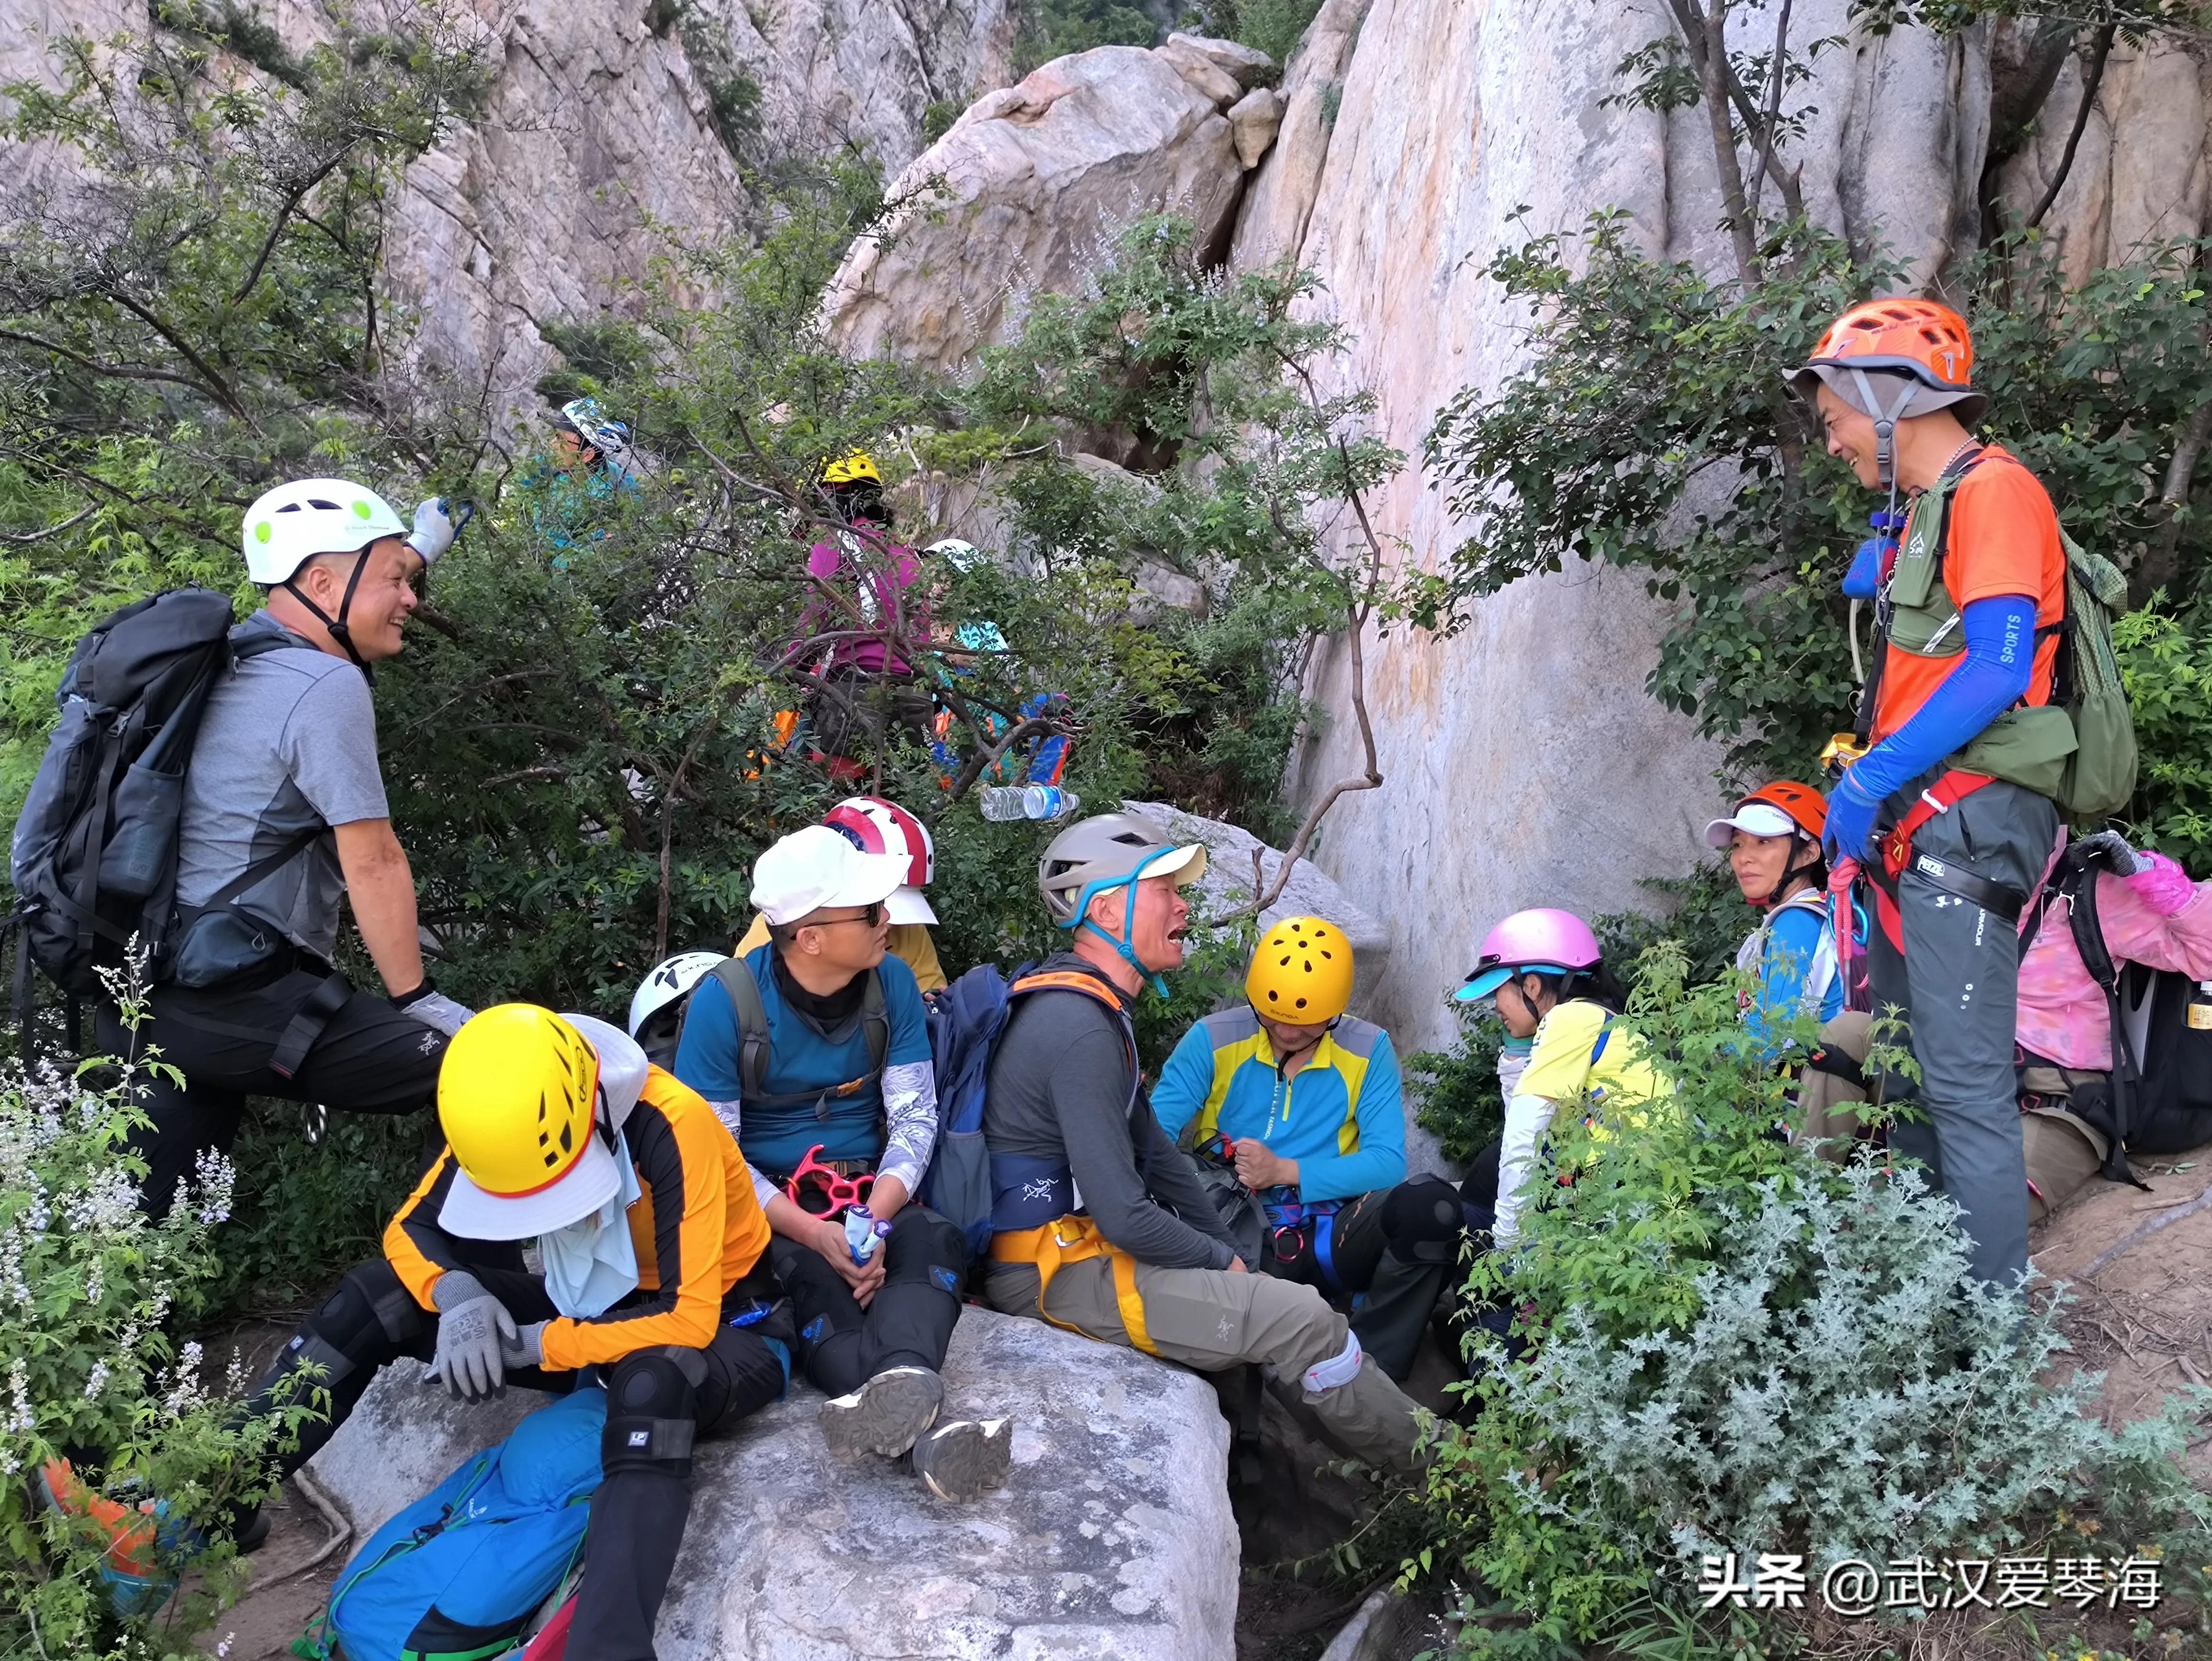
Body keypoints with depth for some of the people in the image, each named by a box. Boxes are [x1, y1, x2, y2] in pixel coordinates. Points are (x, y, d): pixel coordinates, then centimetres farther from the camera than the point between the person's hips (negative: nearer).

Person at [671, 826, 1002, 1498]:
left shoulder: (891, 983, -1)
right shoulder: (725, 1002, -12)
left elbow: (915, 1117, -1)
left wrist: (875, 1221, -19)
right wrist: (811, 1233, -23)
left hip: (868, 1188, 3)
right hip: (766, 1206, -3)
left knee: (934, 1241, -31)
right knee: (816, 1285, -36)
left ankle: (900, 1384, -63)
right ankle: (924, 1435, -61)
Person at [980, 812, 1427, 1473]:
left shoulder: (1093, 1006, 12)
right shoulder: (1082, 1030, -23)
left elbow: (1152, 1148, 18)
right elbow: (1124, 1216, -25)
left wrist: (1227, 1248, 12)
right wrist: (1222, 1262, -8)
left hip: (1078, 1242, 11)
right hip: (1056, 1271, -11)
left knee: (1270, 1297, 15)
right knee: (1301, 1320, -12)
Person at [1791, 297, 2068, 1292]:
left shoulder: (1992, 492, -9)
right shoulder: (1924, 514, 21)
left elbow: (1998, 671, -18)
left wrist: (1872, 779, -17)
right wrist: (1867, 785, 10)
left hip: (1966, 824, -10)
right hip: (1912, 829, 10)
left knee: (1965, 1084, -10)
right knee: (1909, 1074, 13)